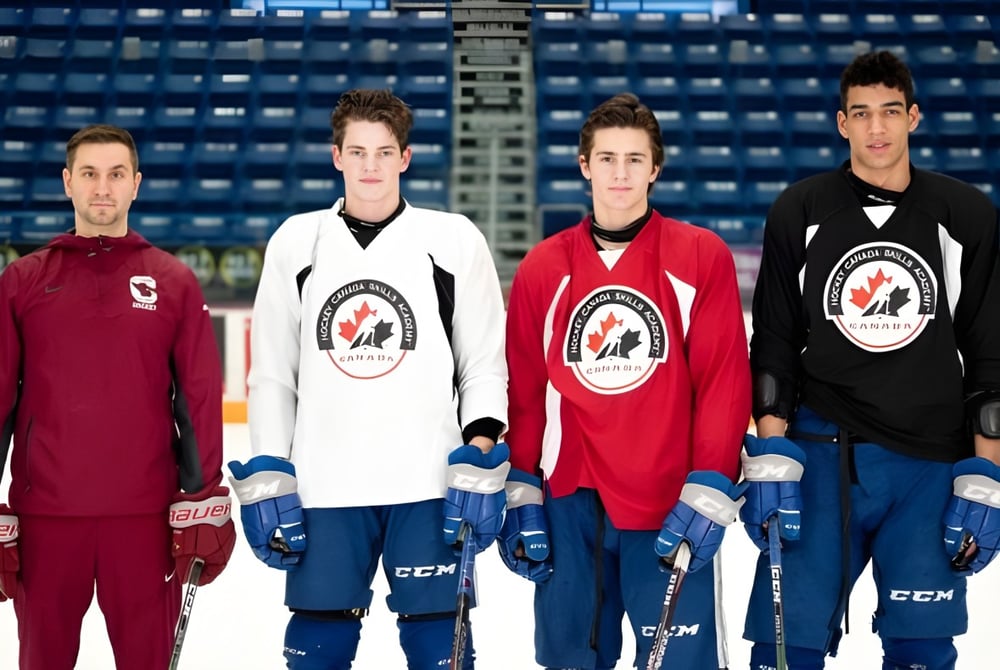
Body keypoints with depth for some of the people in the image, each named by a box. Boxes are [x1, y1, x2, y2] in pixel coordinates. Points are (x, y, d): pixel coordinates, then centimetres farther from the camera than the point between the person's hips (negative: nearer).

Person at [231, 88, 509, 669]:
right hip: (322, 489, 2)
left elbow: (485, 365, 5)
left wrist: (480, 456, -6)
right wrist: (267, 478, 3)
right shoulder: (296, 242, 7)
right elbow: (272, 374, 9)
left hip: (431, 486, -1)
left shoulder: (455, 240, 2)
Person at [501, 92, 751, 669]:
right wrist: (520, 495, 5)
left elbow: (725, 381, -5)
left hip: (671, 509, -2)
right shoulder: (543, 267, 5)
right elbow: (525, 390, 8)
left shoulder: (702, 257, -2)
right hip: (568, 507, 3)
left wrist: (709, 493, -11)